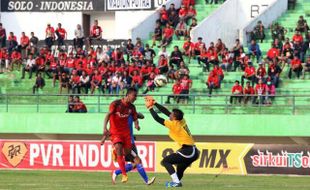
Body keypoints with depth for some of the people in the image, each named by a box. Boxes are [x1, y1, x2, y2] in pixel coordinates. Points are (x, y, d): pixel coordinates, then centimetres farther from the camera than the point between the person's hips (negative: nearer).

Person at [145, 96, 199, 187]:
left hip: (187, 151, -9)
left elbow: (157, 118, -5)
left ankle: (176, 181, -12)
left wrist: (150, 108, 8)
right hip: (194, 152, 9)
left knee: (165, 161, -4)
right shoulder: (182, 121, 12)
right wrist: (155, 103, 24)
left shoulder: (173, 124, -10)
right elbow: (166, 111, 20)